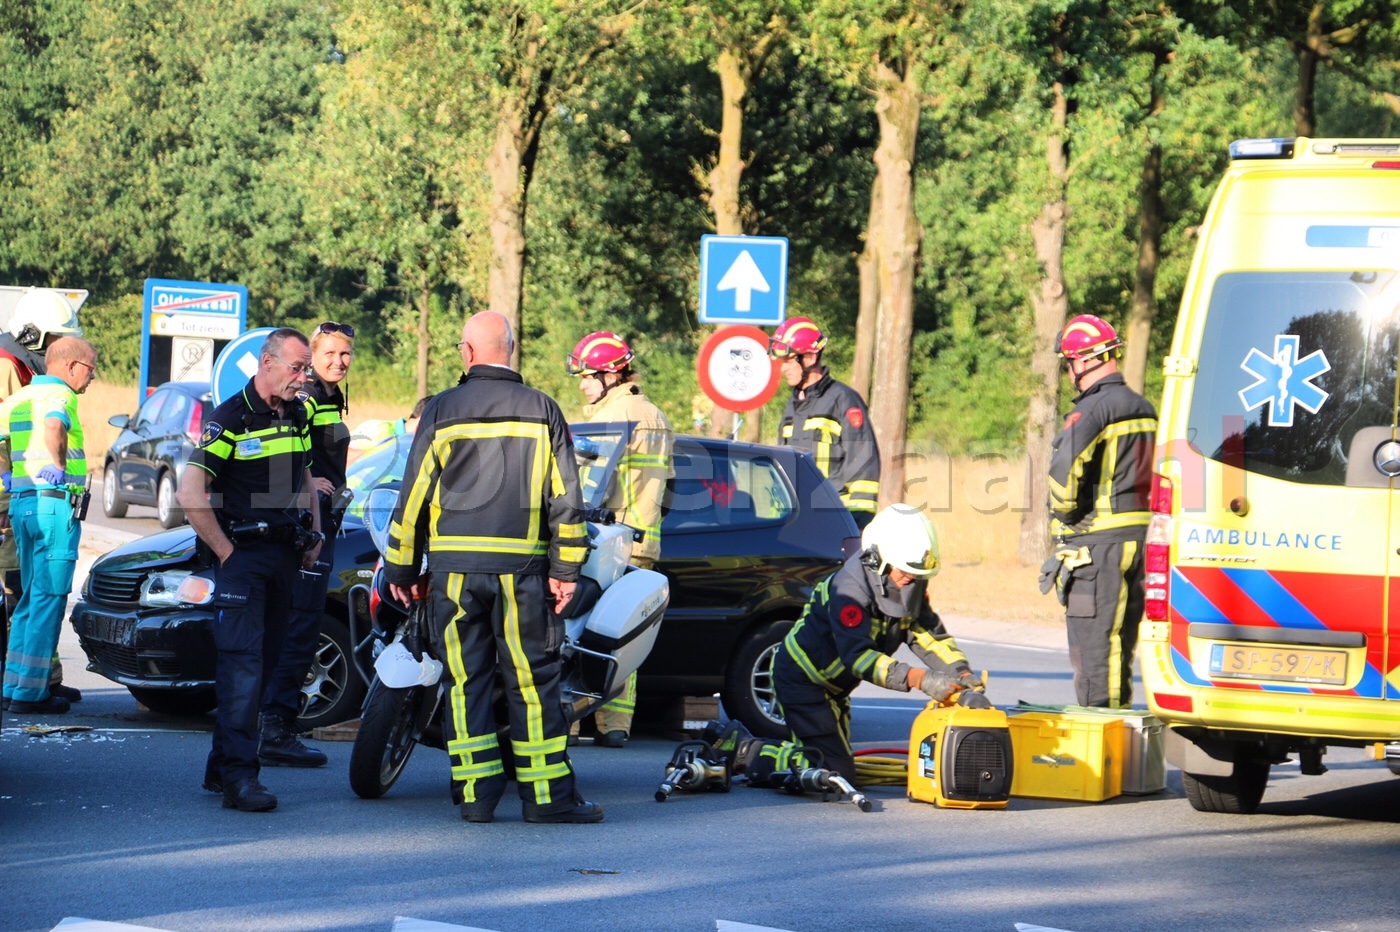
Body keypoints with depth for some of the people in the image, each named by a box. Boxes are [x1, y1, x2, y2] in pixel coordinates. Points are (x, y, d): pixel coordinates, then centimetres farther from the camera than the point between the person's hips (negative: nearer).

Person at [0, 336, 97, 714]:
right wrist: (59, 468, -20)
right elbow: (53, 428, -30)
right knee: (48, 599, -5)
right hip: (54, 502, -8)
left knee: (32, 596, 16)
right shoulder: (60, 395, -8)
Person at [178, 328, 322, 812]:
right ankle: (238, 775, -20)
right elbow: (190, 494, -17)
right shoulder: (230, 418, -11)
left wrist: (314, 536, 15)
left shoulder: (297, 416, 11)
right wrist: (225, 551, -14)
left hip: (285, 555, 7)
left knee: (263, 661, 9)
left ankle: (222, 765, 18)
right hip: (243, 555, -7)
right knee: (242, 662, -15)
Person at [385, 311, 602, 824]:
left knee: (465, 681, 5)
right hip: (522, 567, 0)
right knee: (533, 680, 2)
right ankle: (546, 794, 1)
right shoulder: (542, 411, 4)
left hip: (453, 567, 0)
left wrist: (401, 568, 9)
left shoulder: (442, 411, 1)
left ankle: (476, 793, 2)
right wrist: (567, 568, 4)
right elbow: (565, 494, 1)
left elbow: (414, 493, 2)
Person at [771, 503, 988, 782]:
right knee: (833, 774, -17)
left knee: (840, 766, 19)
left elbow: (931, 636, -10)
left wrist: (964, 677, -28)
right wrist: (920, 680, -49)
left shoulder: (909, 587, -7)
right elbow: (857, 655, -40)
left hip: (833, 686, 9)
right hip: (801, 679, -9)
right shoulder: (850, 589, -32)